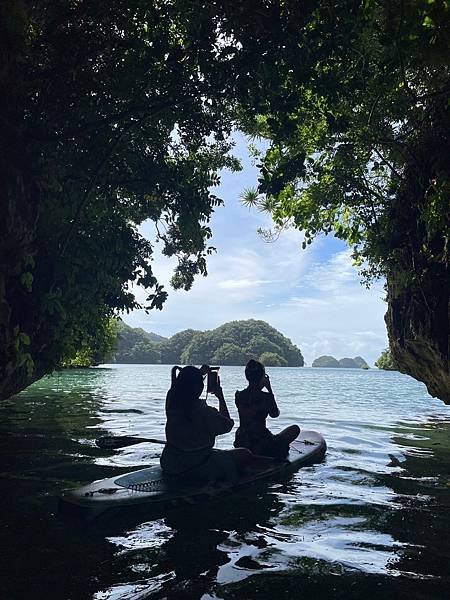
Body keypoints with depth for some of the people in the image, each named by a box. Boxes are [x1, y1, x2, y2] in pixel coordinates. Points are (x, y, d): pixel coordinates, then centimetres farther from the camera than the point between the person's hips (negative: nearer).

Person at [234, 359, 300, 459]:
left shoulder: (239, 396, -3)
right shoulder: (266, 397, -17)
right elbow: (275, 414, 4)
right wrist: (270, 390, 2)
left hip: (241, 445, 6)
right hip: (261, 446, -6)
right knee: (295, 428, 12)